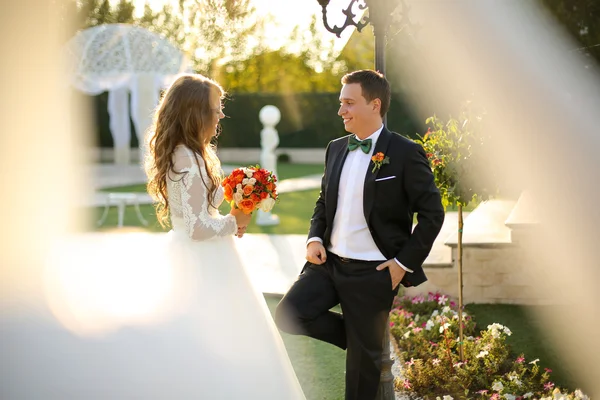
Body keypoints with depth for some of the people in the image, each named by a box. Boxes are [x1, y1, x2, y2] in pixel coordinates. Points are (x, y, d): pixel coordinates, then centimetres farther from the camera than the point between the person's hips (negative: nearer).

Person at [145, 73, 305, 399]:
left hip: (187, 258, 10)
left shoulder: (177, 155, 8)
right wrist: (233, 223, -10)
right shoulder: (190, 161, -22)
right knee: (219, 350, -1)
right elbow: (198, 227, -24)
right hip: (203, 264, -10)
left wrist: (228, 220, 9)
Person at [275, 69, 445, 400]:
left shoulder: (404, 153, -11)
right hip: (330, 262, 6)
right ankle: (357, 336, 12)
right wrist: (314, 238, 0)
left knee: (362, 359, 5)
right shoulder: (336, 148, 7)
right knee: (288, 314, -12)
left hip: (373, 273, -6)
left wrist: (404, 263, -12)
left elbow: (432, 213, -9)